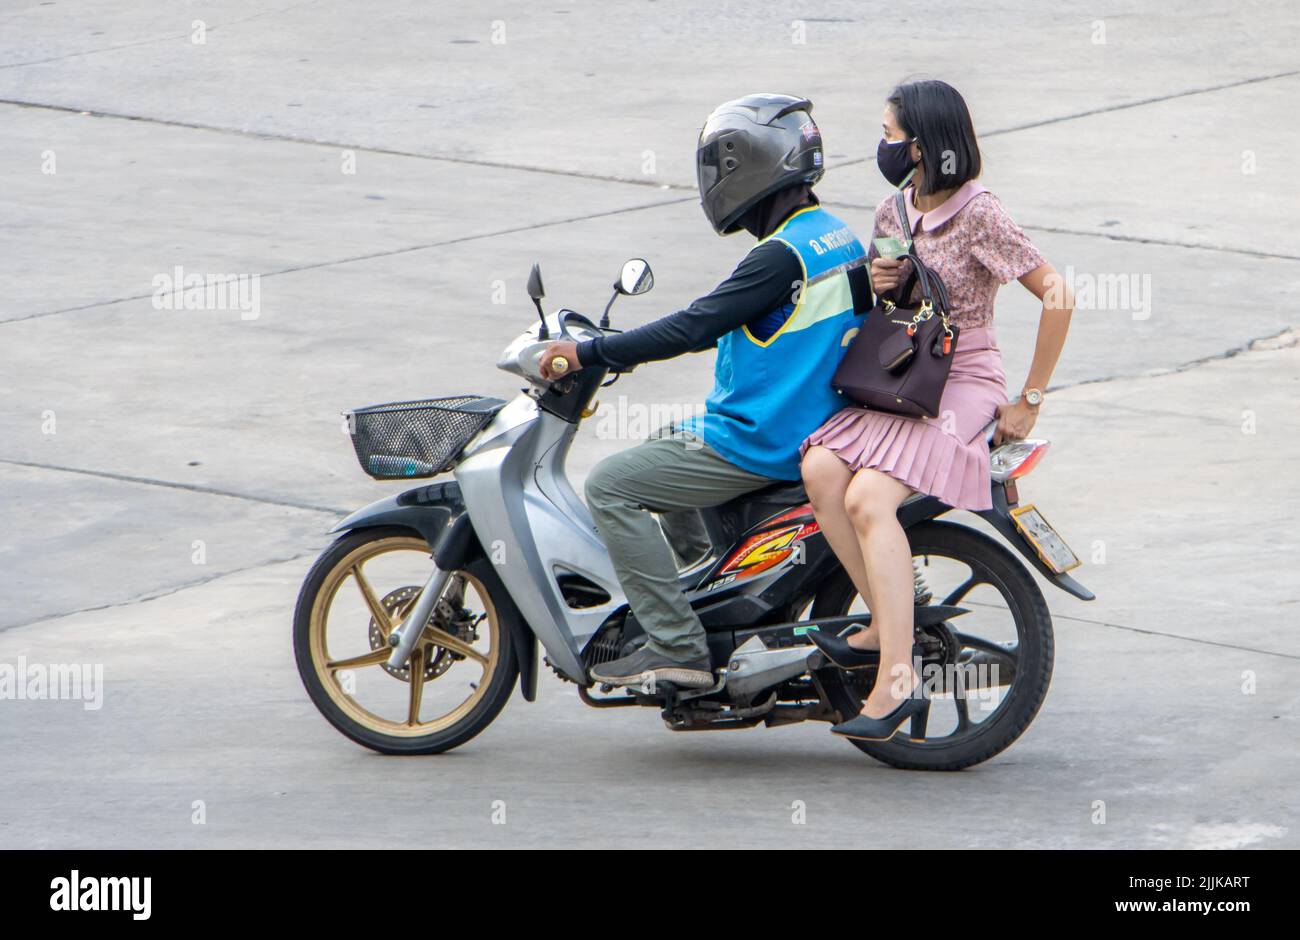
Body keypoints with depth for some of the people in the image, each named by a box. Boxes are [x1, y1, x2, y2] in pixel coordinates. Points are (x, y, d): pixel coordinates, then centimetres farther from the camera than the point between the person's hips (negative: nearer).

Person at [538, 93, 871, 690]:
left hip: (760, 446, -10)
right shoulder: (834, 237, 11)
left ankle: (676, 647, -15)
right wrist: (623, 349, 19)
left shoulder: (782, 255, -20)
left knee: (611, 485, -9)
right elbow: (724, 323, 20)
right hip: (805, 431, 10)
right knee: (657, 448, 30)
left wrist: (591, 353, -16)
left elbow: (695, 327, -23)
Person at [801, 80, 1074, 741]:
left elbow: (1055, 296, -13)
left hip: (962, 383, -7)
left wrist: (1029, 401, -11)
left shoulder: (977, 214, -11)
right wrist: (878, 282, 1)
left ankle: (897, 679, -32)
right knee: (821, 471, -24)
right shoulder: (893, 212, 12)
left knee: (868, 500, -30)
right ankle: (888, 624, -16)